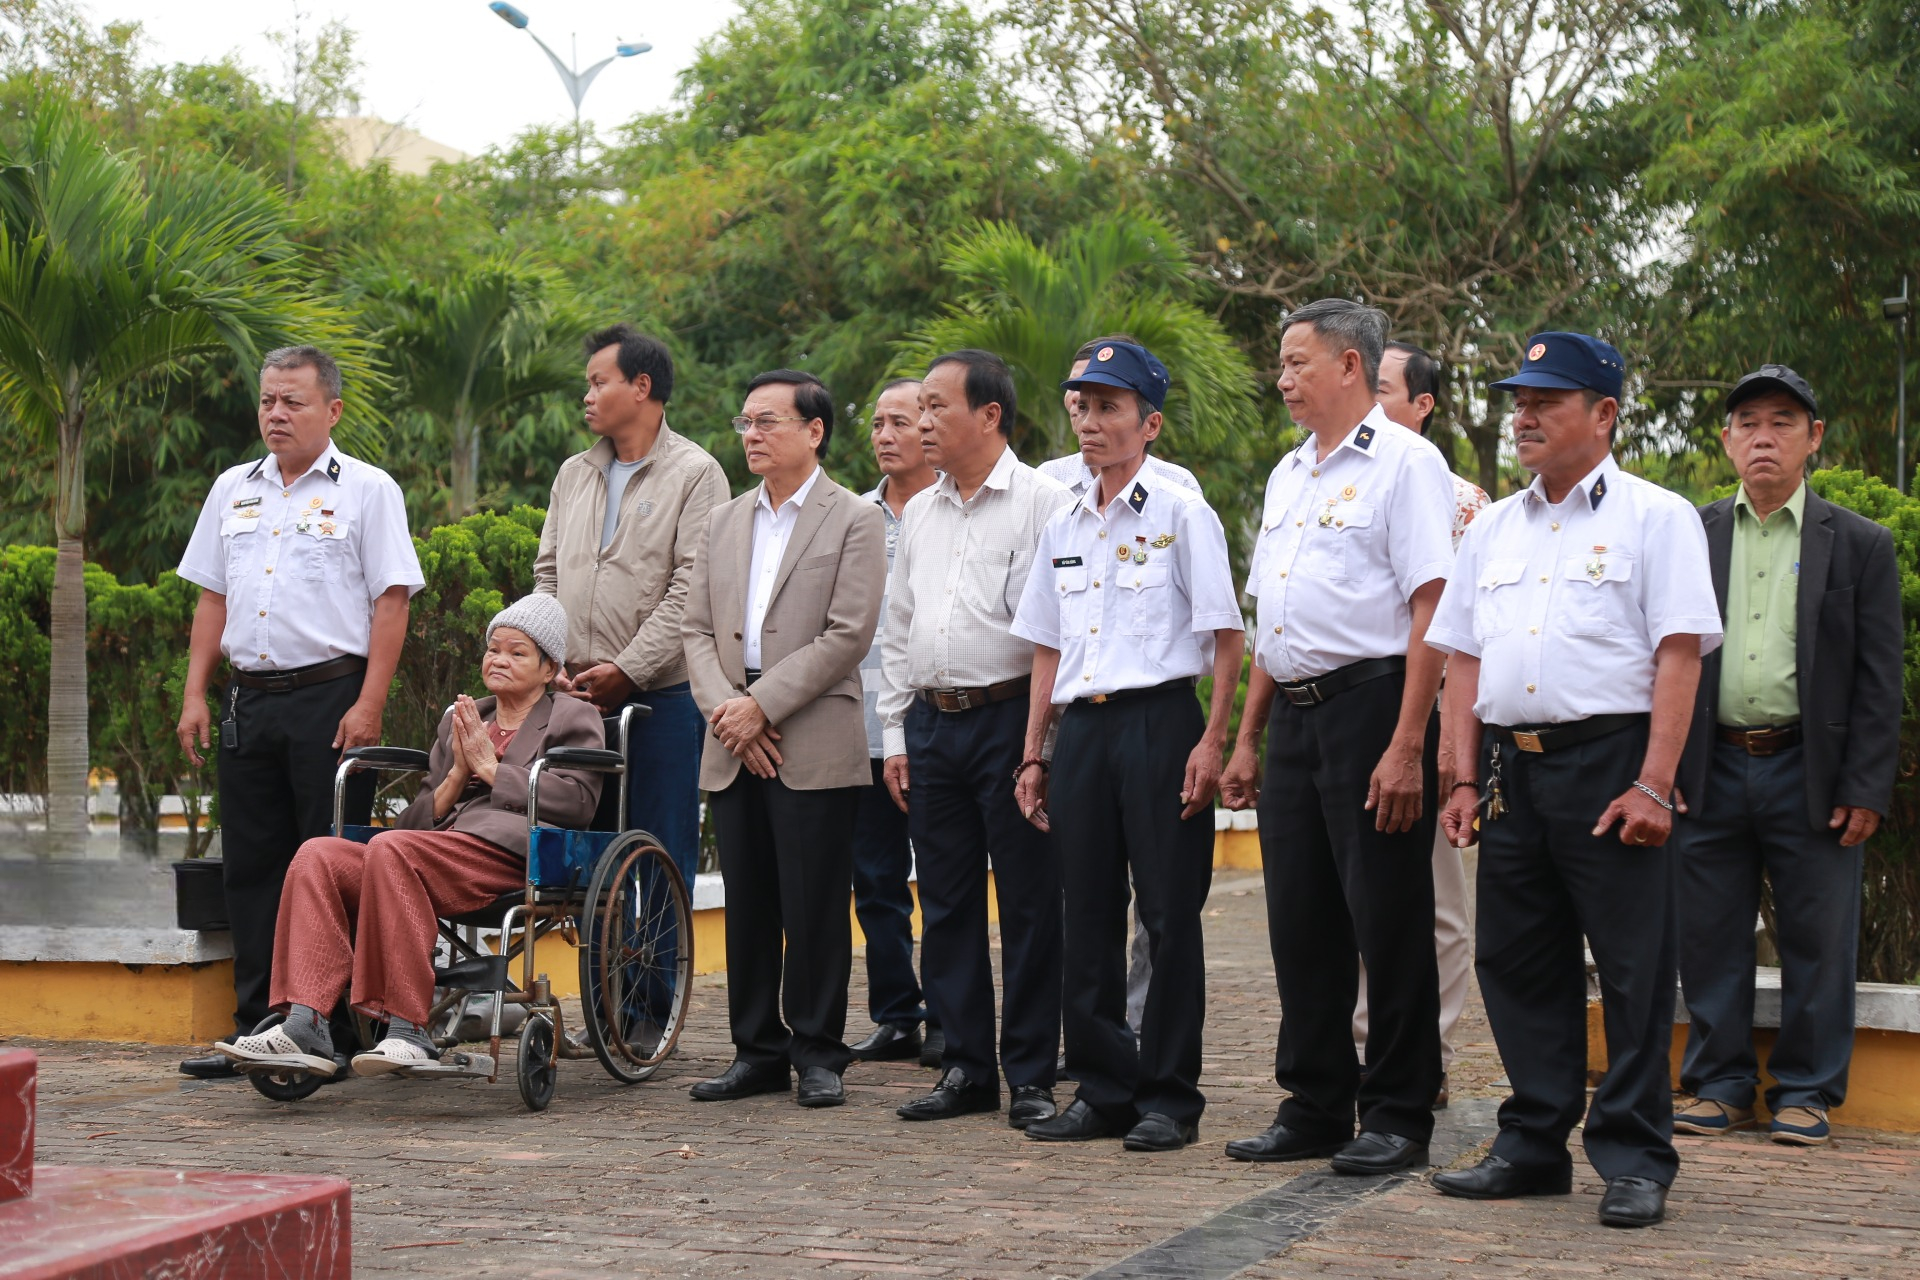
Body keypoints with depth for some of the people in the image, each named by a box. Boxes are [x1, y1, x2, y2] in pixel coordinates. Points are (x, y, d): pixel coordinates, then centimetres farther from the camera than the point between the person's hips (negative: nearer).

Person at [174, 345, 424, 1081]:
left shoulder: (367, 491, -1)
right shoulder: (233, 491, 16)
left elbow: (391, 603, -6)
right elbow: (212, 599, 17)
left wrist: (369, 705, -14)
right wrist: (194, 695, 8)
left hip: (330, 696, -5)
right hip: (248, 697, 6)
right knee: (251, 867, 7)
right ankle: (257, 1028, 12)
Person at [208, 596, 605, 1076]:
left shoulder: (573, 719, 17)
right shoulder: (460, 719, 33)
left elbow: (578, 801, -3)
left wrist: (490, 768, 1)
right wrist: (458, 773, 5)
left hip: (504, 853, -6)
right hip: (436, 853, 6)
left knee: (389, 848, -33)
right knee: (318, 855, -20)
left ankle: (409, 1032, -35)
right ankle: (305, 1027, -32)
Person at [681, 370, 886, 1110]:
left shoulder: (855, 521, 0)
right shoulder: (724, 522, 17)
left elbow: (847, 636, -9)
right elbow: (697, 630, 12)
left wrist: (762, 705, -13)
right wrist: (725, 708, -5)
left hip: (814, 748, -5)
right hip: (734, 747, 5)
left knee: (815, 910, -3)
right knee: (748, 908, 8)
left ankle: (817, 1054, 6)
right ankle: (757, 1050, 15)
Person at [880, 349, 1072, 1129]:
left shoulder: (1040, 501, -5)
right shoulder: (919, 514, 15)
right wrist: (897, 732, 14)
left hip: (1010, 716, -6)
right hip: (932, 722, 6)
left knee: (1029, 903, -2)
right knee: (945, 904, 8)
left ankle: (1031, 1075, 5)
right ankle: (966, 1068, 16)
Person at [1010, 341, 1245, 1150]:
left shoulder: (1182, 515, -3)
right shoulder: (1063, 529, 15)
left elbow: (1227, 636, -5)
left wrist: (1213, 739, -13)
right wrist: (1034, 755, 14)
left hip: (1159, 722, -6)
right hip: (1081, 728, 6)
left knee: (1169, 916, -1)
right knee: (1088, 915, 7)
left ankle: (1169, 1098, 6)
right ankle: (1103, 1091, 15)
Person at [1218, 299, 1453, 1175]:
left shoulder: (1404, 463, -7)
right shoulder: (1289, 475, 19)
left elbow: (1431, 609, -15)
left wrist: (1407, 745, -21)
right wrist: (1246, 739, 17)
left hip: (1370, 705, -8)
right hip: (1293, 712, 8)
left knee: (1387, 921, -3)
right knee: (1299, 921, 10)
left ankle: (1397, 1117, 5)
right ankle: (1314, 1108, 18)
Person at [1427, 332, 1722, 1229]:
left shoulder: (1655, 517, 0)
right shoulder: (1493, 529, 17)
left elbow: (1679, 655, -7)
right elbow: (1463, 659, 16)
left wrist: (1654, 784, -15)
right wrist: (1467, 778, 7)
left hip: (1608, 761, -6)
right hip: (1511, 766, 6)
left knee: (1633, 969, -3)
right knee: (1518, 962, 9)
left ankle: (1634, 1161, 3)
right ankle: (1534, 1147, 19)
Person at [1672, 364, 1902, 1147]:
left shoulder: (1860, 546, 4)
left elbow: (1879, 678, 1)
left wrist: (1865, 788, -6)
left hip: (1809, 770, -1)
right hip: (1710, 768, 2)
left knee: (1816, 940, 3)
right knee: (1710, 937, 6)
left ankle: (1806, 1091, 14)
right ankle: (1719, 1084, 17)